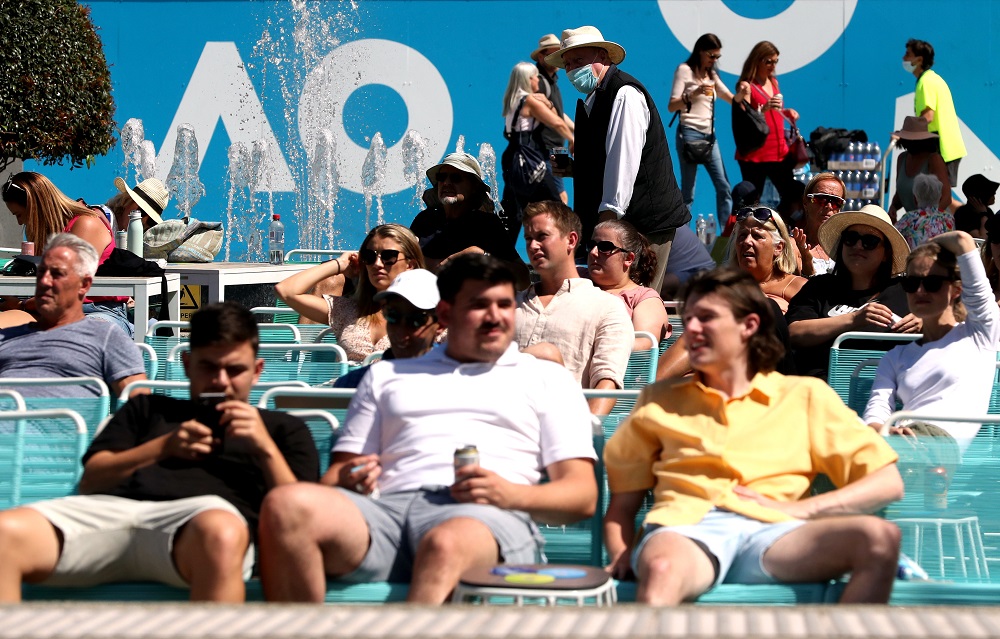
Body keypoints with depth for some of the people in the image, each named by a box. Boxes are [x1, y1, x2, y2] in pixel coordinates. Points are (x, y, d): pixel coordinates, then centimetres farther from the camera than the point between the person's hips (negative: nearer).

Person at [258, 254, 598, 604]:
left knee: (447, 543, -43)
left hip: (488, 514, -3)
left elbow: (583, 496, 14)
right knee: (286, 505, -31)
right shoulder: (387, 375, 33)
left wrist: (512, 495, -7)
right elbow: (337, 475, 26)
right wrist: (346, 482, -1)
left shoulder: (547, 378, 25)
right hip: (388, 506, 3)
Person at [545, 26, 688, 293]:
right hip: (613, 220, 9)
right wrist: (573, 168, 9)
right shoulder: (590, 101, 17)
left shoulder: (624, 94, -11)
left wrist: (609, 214, -22)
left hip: (642, 221, -9)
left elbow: (625, 159, -19)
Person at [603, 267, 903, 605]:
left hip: (769, 533, 1)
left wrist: (797, 509, 0)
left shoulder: (805, 396, 22)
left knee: (880, 537, -32)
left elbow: (888, 483, 14)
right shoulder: (660, 399, 28)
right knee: (661, 570, -41)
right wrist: (621, 557, 2)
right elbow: (622, 504, 24)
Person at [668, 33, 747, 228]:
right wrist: (693, 94, -24)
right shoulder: (685, 70, -1)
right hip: (690, 133, -7)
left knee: (724, 188, -1)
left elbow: (733, 100, 15)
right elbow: (672, 106, -8)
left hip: (710, 135, 7)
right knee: (688, 192, -7)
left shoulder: (712, 75, 19)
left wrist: (743, 92, -7)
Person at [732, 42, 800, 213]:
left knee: (792, 196, 4)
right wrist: (764, 109, -30)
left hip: (779, 152, 7)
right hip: (754, 155, -7)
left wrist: (787, 112, 6)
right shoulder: (746, 86, -8)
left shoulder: (773, 83, 13)